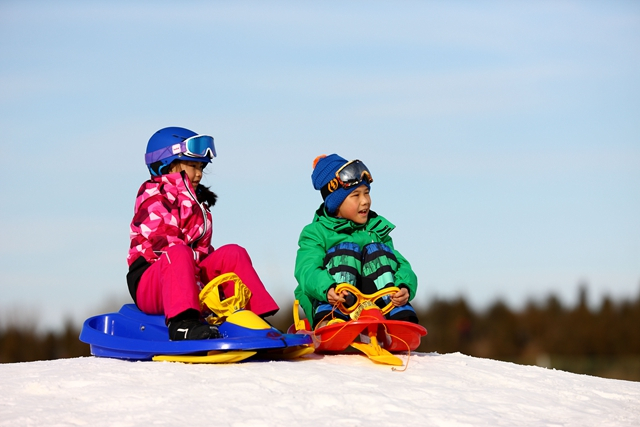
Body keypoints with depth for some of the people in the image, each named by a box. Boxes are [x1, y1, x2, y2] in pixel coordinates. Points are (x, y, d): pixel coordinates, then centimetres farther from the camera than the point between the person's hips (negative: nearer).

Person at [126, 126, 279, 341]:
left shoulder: (196, 203, 23)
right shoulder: (152, 197, -5)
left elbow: (202, 250, 22)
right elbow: (164, 246, -17)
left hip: (191, 281, 8)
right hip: (149, 286, -8)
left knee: (233, 253, -5)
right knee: (179, 254, -36)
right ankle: (182, 324, -56)